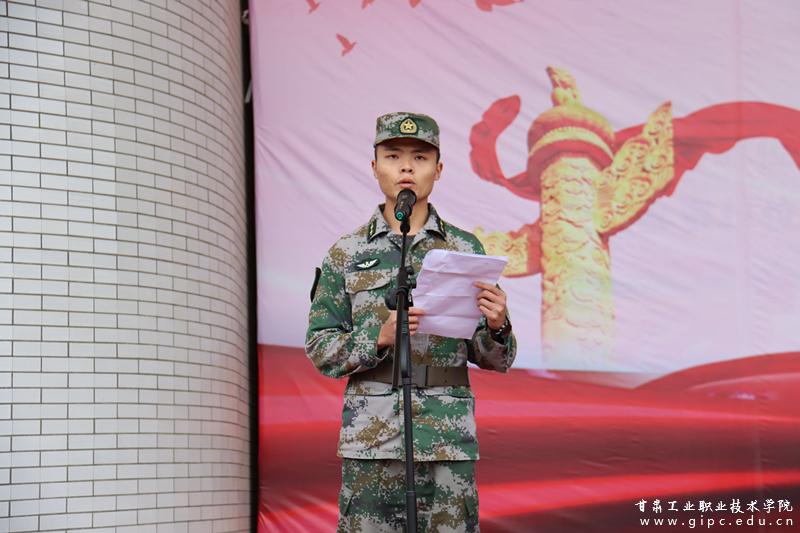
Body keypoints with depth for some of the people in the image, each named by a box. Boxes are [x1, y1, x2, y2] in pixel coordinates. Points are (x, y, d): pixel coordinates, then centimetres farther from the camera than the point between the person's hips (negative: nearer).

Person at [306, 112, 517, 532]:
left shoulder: (466, 250, 7)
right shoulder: (347, 254, 6)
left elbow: (495, 360, 8)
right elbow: (320, 350, 3)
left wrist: (496, 326, -14)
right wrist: (380, 336, -14)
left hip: (449, 440, 1)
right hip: (370, 439, 0)